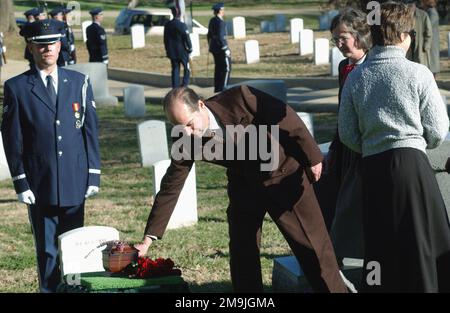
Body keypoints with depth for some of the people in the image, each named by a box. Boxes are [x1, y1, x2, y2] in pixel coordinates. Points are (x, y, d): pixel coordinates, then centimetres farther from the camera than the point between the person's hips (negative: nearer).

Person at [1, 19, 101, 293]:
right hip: (40, 186, -2)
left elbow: (91, 131, 7)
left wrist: (93, 175, 2)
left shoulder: (79, 82, 6)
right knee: (47, 249, 4)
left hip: (75, 184, 2)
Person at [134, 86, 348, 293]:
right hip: (244, 185, 4)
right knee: (241, 250, 4)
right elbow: (170, 187, -11)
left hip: (284, 174, -4)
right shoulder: (187, 142, -18)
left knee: (313, 243, 1)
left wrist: (312, 156, -12)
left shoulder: (239, 99, -31)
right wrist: (148, 239, -11)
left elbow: (288, 120, -21)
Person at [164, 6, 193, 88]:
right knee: (187, 69, 9)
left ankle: (175, 89, 8)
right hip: (182, 52, -5)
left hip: (172, 52, 5)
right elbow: (187, 38, -12)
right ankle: (184, 86, 0)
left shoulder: (167, 25, 1)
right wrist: (190, 48, 1)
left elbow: (165, 39, 9)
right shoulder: (182, 25, -15)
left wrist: (167, 50, 19)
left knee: (175, 70, 10)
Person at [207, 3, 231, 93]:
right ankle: (223, 88, -5)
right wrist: (226, 49, -18)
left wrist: (211, 46, 26)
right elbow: (220, 37, -23)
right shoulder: (220, 22, -18)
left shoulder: (212, 21, 9)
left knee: (218, 68, 15)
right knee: (226, 68, -3)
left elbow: (209, 35, 16)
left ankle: (217, 88, 19)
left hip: (214, 49, 9)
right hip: (221, 49, -9)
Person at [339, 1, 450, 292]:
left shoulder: (356, 77, 5)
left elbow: (347, 134, 7)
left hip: (373, 167, 4)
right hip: (412, 163, -4)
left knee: (379, 245, 12)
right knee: (423, 244, 4)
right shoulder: (418, 74, -6)